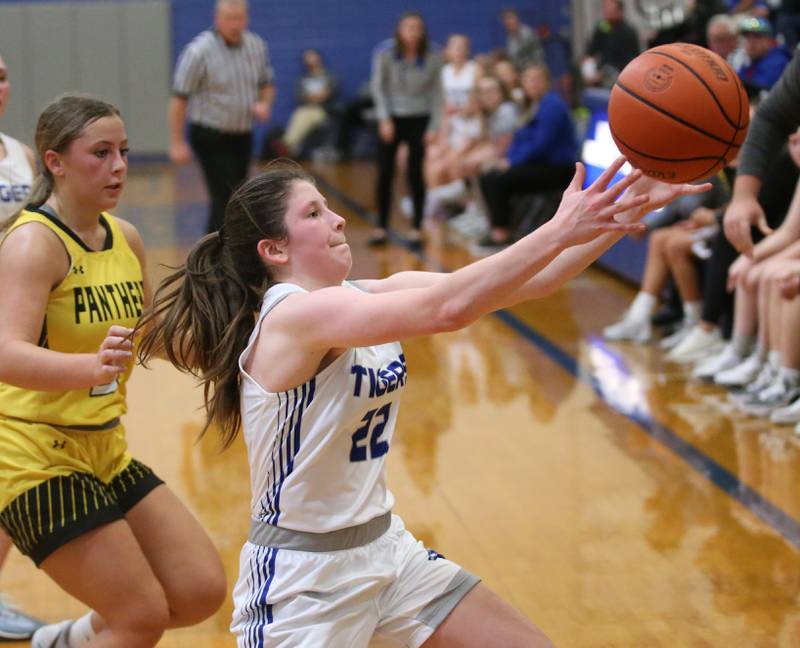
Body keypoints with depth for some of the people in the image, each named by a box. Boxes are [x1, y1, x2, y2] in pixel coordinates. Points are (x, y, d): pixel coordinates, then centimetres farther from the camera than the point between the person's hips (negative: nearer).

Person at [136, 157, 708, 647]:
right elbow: (445, 308, -35)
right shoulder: (294, 316, -23)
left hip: (385, 544, 8)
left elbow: (516, 286, -4)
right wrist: (560, 230, -34)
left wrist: (619, 216, -14)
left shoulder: (366, 298, 1)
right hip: (302, 574, -8)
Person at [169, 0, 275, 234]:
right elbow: (179, 98, -13)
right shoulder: (199, 51, -15)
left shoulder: (256, 46, 2)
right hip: (210, 138, -6)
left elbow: (267, 84, 16)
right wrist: (177, 143, -15)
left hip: (242, 136, 6)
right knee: (226, 198, -14)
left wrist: (264, 103, -7)